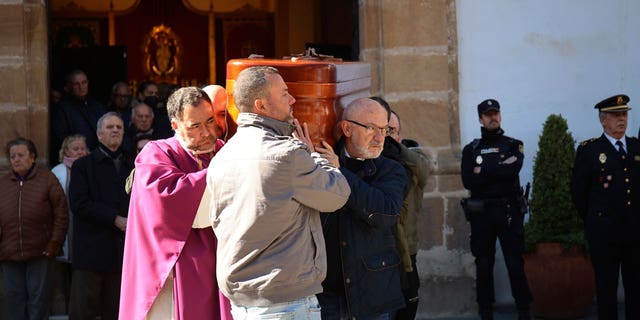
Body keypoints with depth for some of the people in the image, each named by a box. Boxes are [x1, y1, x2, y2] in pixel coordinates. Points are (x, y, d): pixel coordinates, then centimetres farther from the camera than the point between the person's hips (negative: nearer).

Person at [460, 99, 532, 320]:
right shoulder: (471, 150, 9)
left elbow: (512, 171, -14)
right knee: (484, 265, 5)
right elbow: (468, 181, -6)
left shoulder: (513, 145, 7)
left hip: (509, 212, -1)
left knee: (515, 263, 0)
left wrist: (483, 171, -9)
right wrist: (500, 170, -10)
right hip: (481, 213, 1)